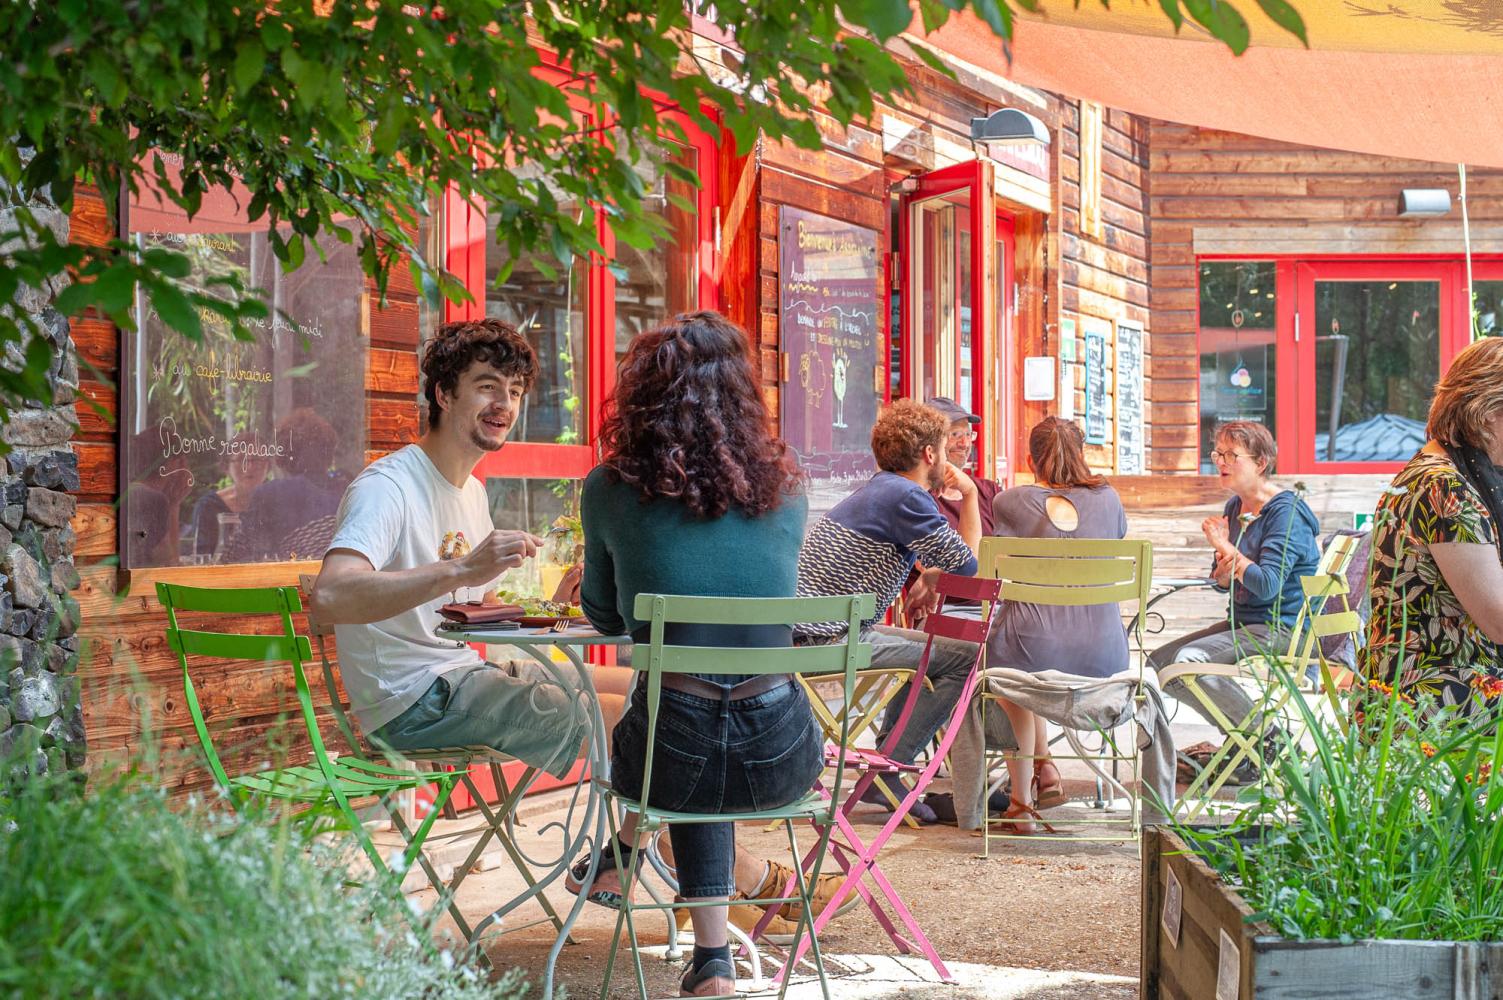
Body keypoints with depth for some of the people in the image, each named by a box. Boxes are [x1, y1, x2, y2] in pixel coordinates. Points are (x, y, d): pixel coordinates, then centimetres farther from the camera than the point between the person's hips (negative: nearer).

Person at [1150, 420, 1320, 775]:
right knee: (1158, 664, 0)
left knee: (1189, 661, -27)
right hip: (1242, 622, 10)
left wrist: (1227, 548, -18)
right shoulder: (1235, 506, 11)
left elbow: (1268, 584, -24)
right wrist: (1224, 563, -11)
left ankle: (1269, 739, -14)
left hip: (1282, 627, -9)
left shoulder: (1286, 512, -14)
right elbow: (1222, 583, 12)